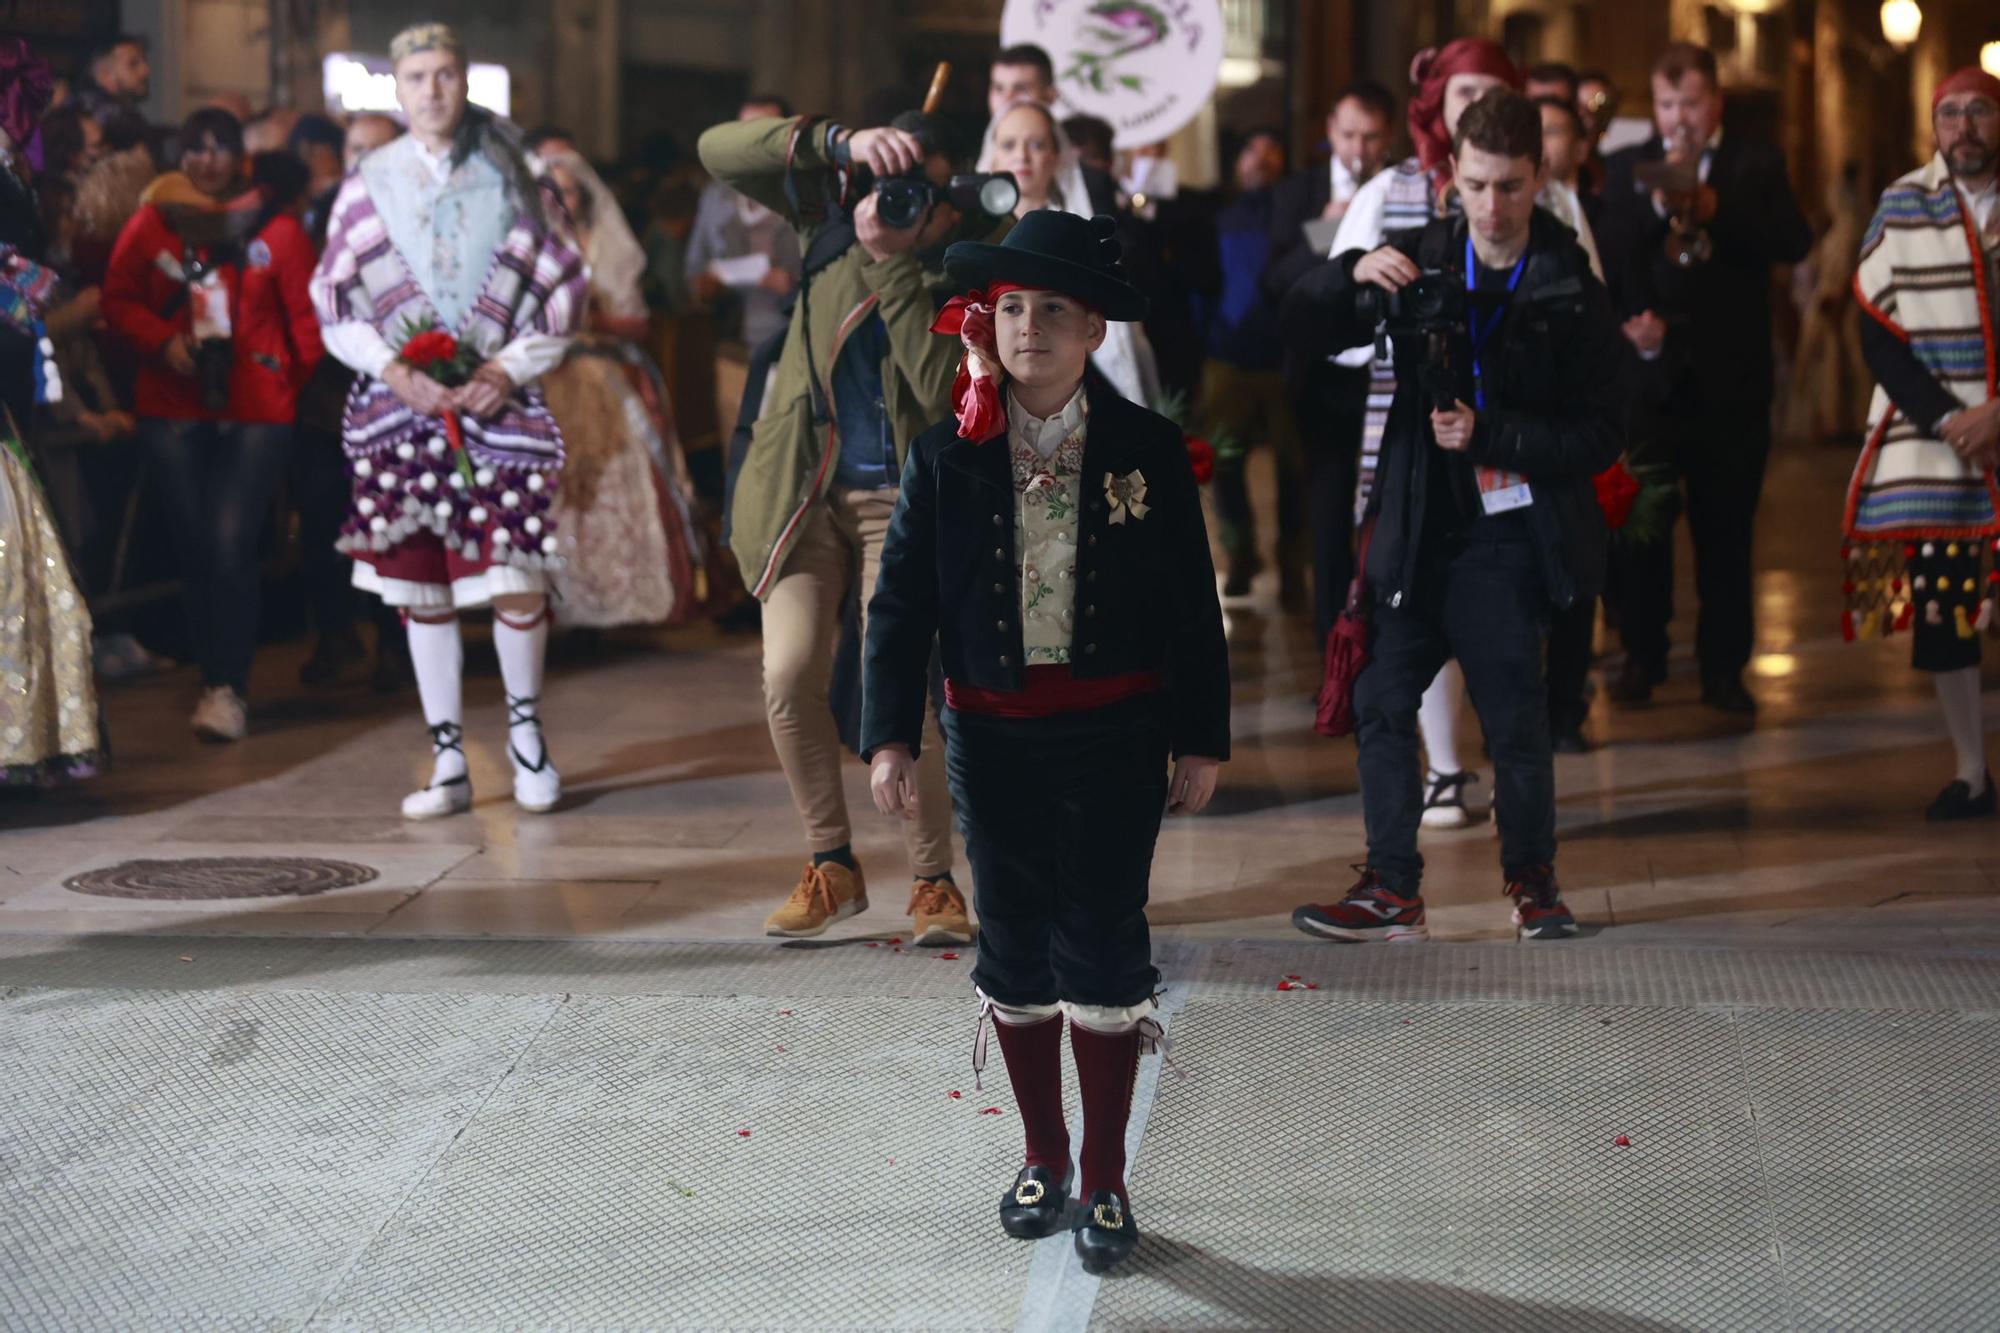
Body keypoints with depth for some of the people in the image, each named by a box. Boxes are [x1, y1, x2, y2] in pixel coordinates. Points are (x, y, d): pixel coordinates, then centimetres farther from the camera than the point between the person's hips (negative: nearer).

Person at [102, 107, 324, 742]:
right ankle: (217, 677, 17)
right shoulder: (152, 223, 5)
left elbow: (305, 313, 5)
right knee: (195, 547, 6)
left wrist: (295, 379, 5)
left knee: (230, 546, -13)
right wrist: (163, 340, -10)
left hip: (256, 410, -2)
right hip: (173, 407, 3)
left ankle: (227, 689, -8)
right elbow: (118, 300, 6)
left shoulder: (276, 226, 0)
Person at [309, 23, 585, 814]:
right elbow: (333, 304, 6)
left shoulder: (514, 181, 5)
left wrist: (509, 369, -7)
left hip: (500, 402, -1)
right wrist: (395, 369, -9)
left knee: (518, 580, -5)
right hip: (399, 408, 1)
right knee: (421, 587, 3)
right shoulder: (368, 186, 6)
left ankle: (525, 725, 20)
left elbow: (566, 291, 5)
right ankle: (448, 764, 11)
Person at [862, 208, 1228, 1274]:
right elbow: (902, 601, -2)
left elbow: (1192, 607, 1)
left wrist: (1201, 740, 0)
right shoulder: (948, 455, -2)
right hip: (993, 736, 2)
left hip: (1113, 735, -1)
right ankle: (1042, 1158, 27)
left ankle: (1105, 1181, 13)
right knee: (1016, 947, 11)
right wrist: (890, 736, -9)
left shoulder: (1147, 449, -4)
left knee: (1103, 947, 1)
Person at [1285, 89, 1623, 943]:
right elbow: (1299, 325, 4)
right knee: (1382, 699, 1)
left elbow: (1597, 438, -7)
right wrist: (1353, 274, -17)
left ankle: (1531, 878, 18)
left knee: (1514, 716, -2)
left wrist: (1489, 435, -19)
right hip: (1420, 528, 4)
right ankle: (1392, 889, 7)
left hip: (1506, 535, -4)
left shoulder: (1573, 294, -5)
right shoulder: (1420, 260, 5)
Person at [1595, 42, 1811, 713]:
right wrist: (1656, 202, -18)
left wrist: (1717, 208, -17)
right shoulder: (1625, 168, 8)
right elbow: (1606, 256, -5)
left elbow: (1794, 241, -7)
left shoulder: (1756, 164, 7)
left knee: (1726, 527, 2)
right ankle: (1642, 657, 14)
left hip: (1730, 375, 0)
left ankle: (1723, 666, 9)